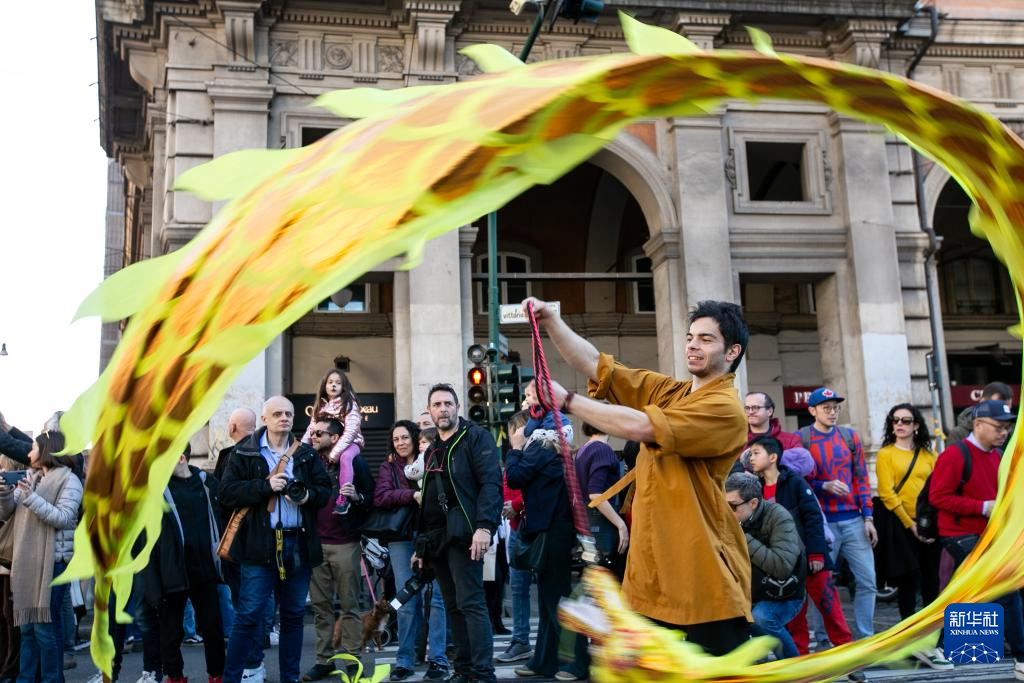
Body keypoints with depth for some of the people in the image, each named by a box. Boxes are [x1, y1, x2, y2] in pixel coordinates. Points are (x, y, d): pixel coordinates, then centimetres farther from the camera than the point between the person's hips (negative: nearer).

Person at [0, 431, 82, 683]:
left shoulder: (68, 480, -5)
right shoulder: (30, 478, 15)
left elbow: (63, 518, -16)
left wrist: (31, 497, -22)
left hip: (52, 561, -7)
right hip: (27, 561, 7)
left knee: (45, 626, -5)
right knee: (28, 625, 12)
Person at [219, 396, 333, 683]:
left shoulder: (306, 454, 11)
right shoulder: (245, 453, 1)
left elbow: (325, 490, 10)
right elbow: (227, 492, -7)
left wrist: (308, 496, -10)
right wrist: (266, 486, -17)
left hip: (299, 544, 4)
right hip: (260, 544, -4)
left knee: (294, 614, 12)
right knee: (249, 614, -4)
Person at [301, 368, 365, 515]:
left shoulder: (349, 404, -10)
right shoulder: (320, 406, 8)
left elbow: (350, 432, -20)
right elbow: (310, 431, 4)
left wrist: (334, 453, -27)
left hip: (350, 443, -6)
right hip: (327, 444, 6)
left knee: (345, 457, -37)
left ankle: (343, 498, -33)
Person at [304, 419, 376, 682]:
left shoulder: (354, 462, -1)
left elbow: (372, 498, 0)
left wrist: (357, 496, -19)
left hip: (345, 544, -4)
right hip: (316, 543, 4)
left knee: (349, 605, 1)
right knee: (320, 605, 6)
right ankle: (324, 660, 13)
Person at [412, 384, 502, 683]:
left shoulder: (476, 437, -2)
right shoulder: (433, 449, 21)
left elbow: (491, 482, -13)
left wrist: (484, 526, -25)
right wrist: (421, 544, 21)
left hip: (464, 534, -7)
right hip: (436, 537, 8)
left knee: (471, 603, -11)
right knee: (453, 606, 10)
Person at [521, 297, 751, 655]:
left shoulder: (725, 409, -14)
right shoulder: (665, 390, 9)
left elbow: (638, 426, -23)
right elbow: (594, 364, 5)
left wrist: (568, 401, -15)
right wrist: (550, 320, -7)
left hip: (705, 578, -7)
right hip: (651, 571, 7)